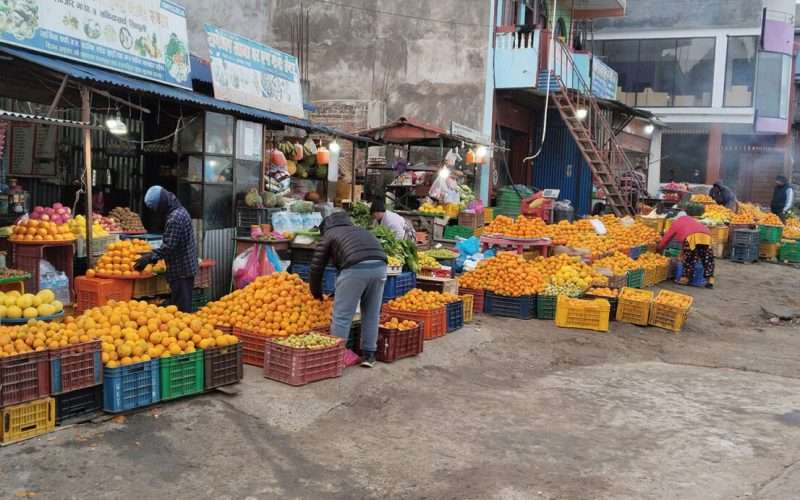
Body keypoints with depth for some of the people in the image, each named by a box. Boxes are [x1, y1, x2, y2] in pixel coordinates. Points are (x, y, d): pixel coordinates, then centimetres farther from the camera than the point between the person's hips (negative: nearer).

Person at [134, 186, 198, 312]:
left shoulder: (174, 218, -21)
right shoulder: (179, 211, 12)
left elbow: (168, 246, -23)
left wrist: (150, 258, -17)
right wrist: (153, 255, 16)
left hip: (180, 270, -10)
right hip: (186, 267, 10)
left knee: (180, 307, -5)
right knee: (184, 305, 15)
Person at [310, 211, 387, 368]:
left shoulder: (328, 235, 24)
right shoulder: (359, 230, 38)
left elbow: (316, 267, 22)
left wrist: (317, 295, 37)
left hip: (356, 267, -5)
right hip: (379, 265, 5)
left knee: (342, 315, 5)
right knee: (372, 313, 17)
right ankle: (369, 354, 24)